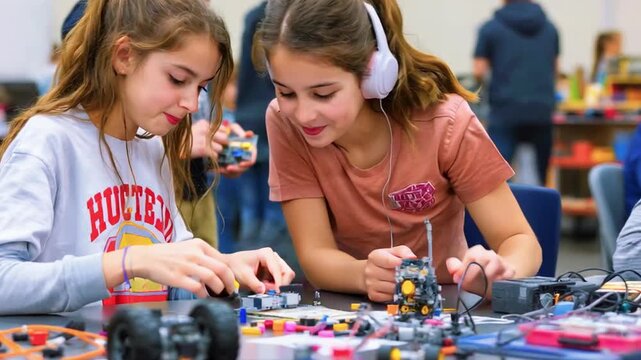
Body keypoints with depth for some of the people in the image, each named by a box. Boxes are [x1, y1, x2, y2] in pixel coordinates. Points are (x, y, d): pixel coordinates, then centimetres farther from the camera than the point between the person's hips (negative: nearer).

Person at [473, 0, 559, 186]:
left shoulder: (490, 28, -1)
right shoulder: (550, 28, 12)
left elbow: (479, 72, -2)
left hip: (506, 110, -4)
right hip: (542, 109, 4)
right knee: (539, 177, 10)